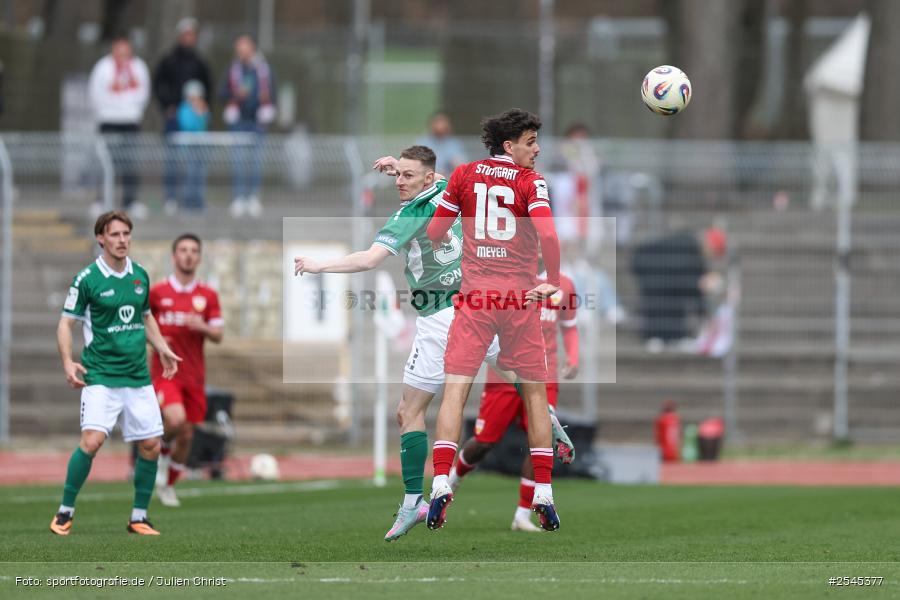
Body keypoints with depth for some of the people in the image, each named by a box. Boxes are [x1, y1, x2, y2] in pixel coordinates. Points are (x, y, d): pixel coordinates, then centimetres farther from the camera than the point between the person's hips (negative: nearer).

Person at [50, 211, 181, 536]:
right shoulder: (87, 278, -7)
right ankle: (65, 512, -4)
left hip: (138, 377, 5)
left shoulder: (140, 275, 9)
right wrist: (68, 361, -17)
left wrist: (163, 349, 13)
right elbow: (66, 323, -4)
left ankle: (139, 517, 16)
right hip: (100, 375, -5)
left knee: (150, 446, 1)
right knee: (92, 440, -19)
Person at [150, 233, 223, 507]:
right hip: (164, 371, -3)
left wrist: (203, 327, -17)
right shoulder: (157, 292, -1)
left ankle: (167, 485, 25)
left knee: (186, 434, 6)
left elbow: (218, 336, 3)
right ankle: (161, 450, 5)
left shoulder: (208, 296, 4)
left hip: (194, 376, 3)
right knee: (176, 420, -27)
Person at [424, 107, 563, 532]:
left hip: (474, 296, 1)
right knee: (535, 392, 11)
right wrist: (554, 282, -4)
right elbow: (547, 234, -18)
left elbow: (434, 232, 9)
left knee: (455, 389, -2)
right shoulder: (530, 181, -3)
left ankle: (440, 484, -19)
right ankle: (544, 493, 8)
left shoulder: (464, 175, 6)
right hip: (520, 298, -1)